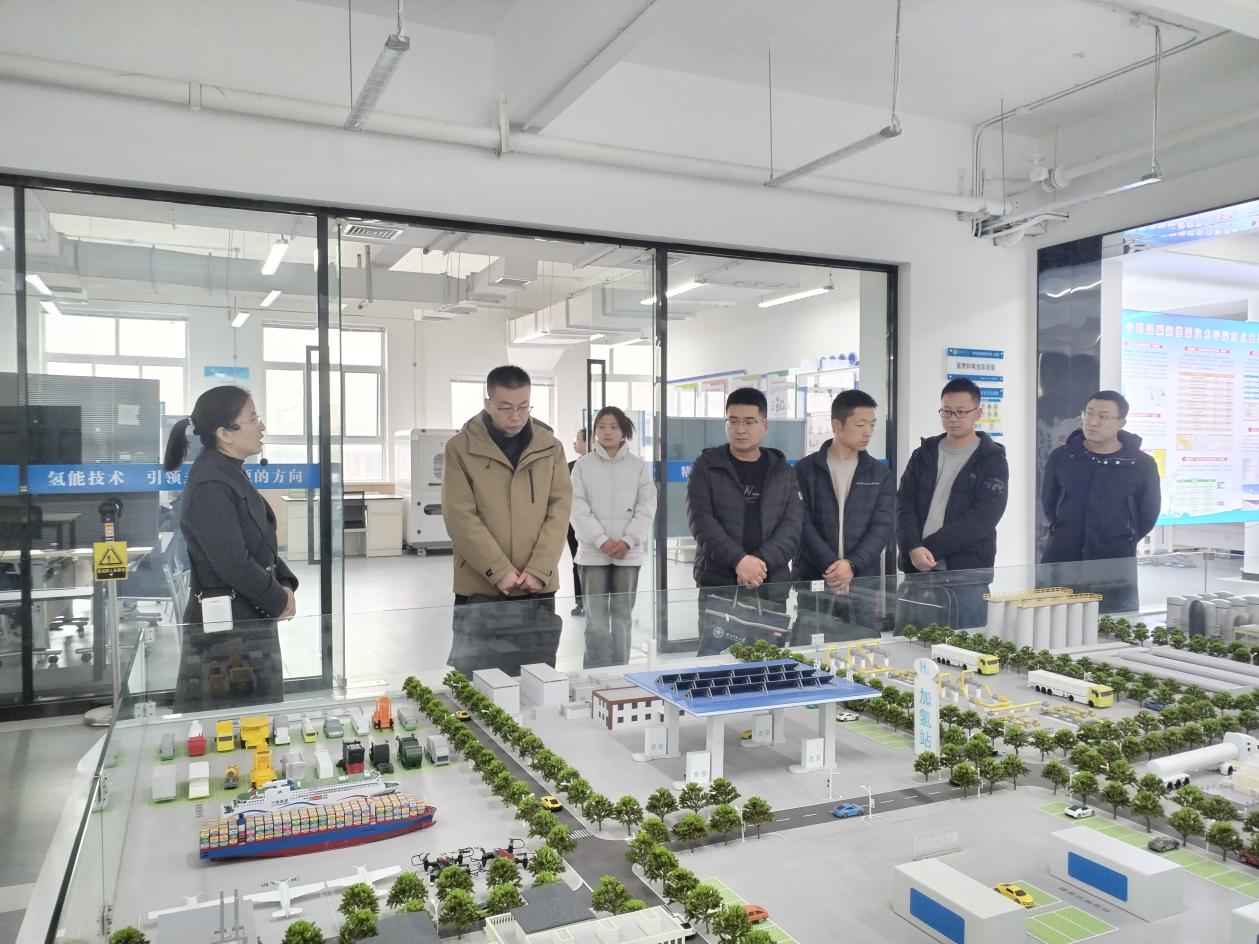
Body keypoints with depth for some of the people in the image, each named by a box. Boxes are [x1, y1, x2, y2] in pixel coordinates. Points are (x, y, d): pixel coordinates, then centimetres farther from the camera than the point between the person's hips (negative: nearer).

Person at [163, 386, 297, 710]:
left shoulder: (231, 474, 10)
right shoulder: (209, 485, -21)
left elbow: (262, 543, 16)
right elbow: (233, 564, -24)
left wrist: (285, 584, 1)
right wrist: (279, 601, -12)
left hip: (249, 617, 10)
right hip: (226, 625, -10)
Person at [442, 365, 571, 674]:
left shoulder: (550, 446, 6)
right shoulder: (461, 448, -3)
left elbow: (560, 508, 1)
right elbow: (461, 517, -8)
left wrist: (538, 570, -9)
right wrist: (499, 570, -14)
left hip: (538, 588, 3)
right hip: (480, 588, -2)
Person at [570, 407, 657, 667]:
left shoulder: (638, 465, 5)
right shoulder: (583, 465, 3)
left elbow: (647, 507, 1)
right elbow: (579, 509, -3)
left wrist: (628, 541, -10)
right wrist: (601, 540, -13)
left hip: (628, 552, 1)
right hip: (593, 552, -1)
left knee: (623, 616, 7)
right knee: (596, 617, -2)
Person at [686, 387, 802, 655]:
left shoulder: (782, 471, 12)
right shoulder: (706, 467, 5)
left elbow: (793, 525, 1)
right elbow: (701, 521, -6)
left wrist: (762, 561, -15)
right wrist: (738, 559, -19)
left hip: (772, 588, 2)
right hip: (718, 585, -2)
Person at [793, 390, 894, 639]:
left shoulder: (881, 474, 8)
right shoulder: (805, 470, 2)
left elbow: (882, 527, 0)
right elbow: (802, 524, -5)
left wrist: (852, 565, -15)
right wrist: (830, 565, -16)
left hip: (863, 583, 2)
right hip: (812, 581, -2)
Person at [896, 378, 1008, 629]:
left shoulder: (992, 460, 1)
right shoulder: (924, 454, 12)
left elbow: (983, 517, -10)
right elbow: (904, 504, 4)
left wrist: (930, 549, -15)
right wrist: (913, 548, -15)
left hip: (968, 576, -3)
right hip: (917, 571, 3)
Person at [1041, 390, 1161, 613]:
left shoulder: (1141, 464, -3)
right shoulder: (1061, 457, 1)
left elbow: (1148, 514, 9)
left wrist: (1121, 543, 11)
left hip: (1115, 566, -1)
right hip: (1062, 560, 1)